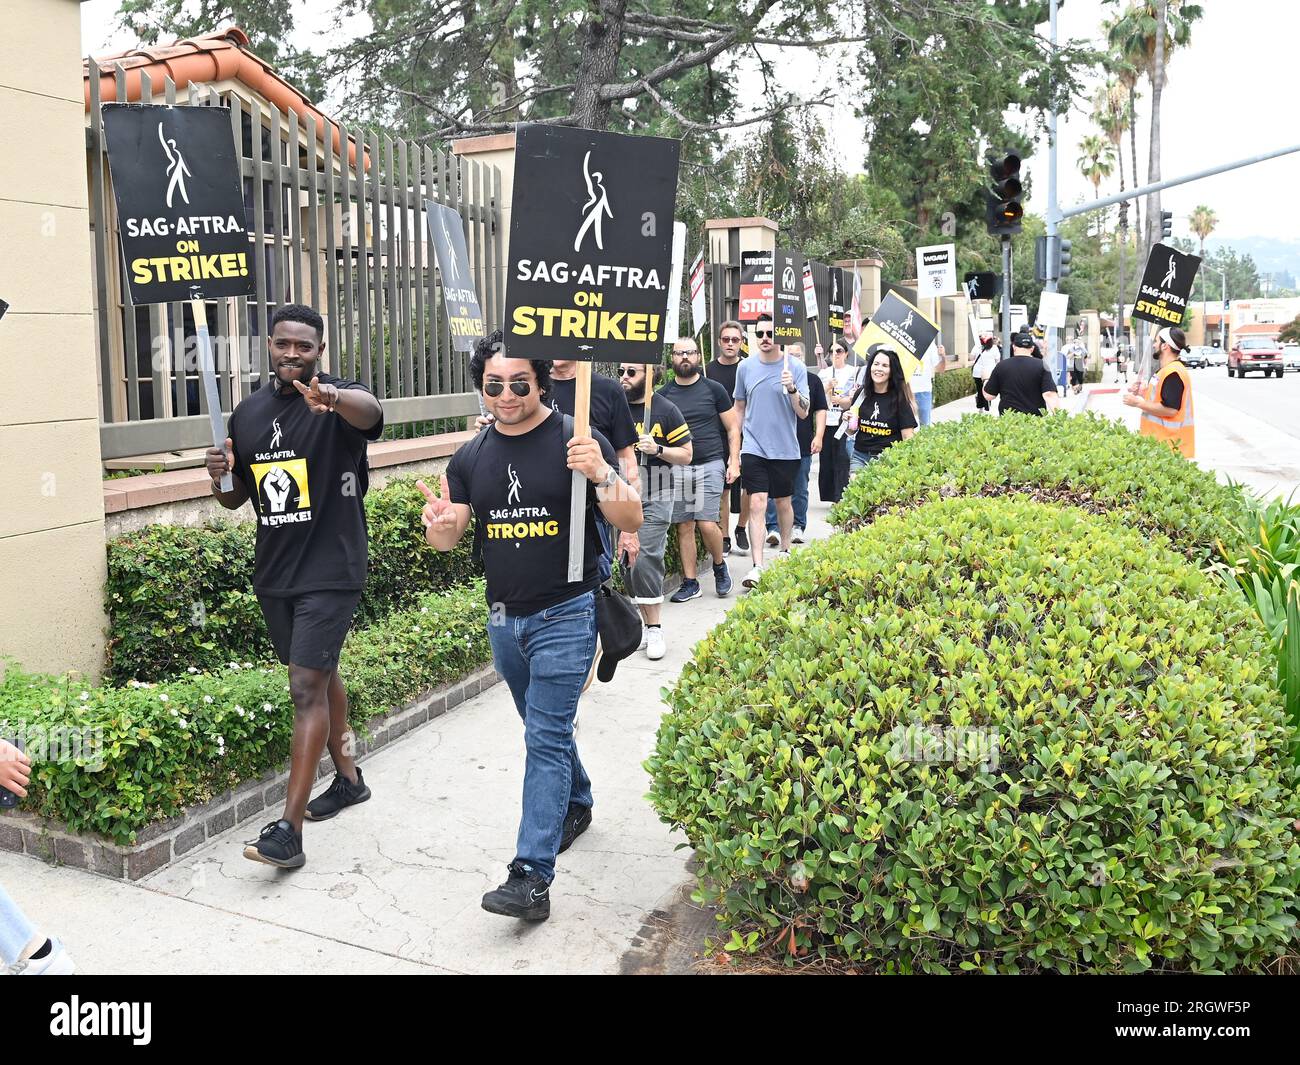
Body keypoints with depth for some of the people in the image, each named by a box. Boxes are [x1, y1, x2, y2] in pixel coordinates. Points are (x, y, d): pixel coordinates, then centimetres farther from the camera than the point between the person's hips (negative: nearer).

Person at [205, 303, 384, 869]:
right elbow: (235, 499, 15)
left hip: (329, 571, -7)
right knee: (319, 675, 19)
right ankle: (348, 779, 37)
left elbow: (370, 412, -37)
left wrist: (334, 396, -59)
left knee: (307, 688, -10)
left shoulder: (340, 402, -10)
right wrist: (220, 476, -8)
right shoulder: (249, 411, 8)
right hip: (273, 571, 7)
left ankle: (288, 831, -8)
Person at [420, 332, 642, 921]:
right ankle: (576, 804, 46)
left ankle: (532, 876, -6)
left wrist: (602, 476, -33)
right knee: (545, 726, 21)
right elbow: (448, 539, 6)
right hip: (504, 618, 6)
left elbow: (631, 521, -13)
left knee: (546, 738, -8)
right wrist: (439, 523, -19)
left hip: (565, 615, -6)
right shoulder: (471, 457, 4)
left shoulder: (578, 441, -11)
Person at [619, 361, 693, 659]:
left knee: (646, 559, -12)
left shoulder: (665, 410, -3)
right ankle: (646, 625, 18)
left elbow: (686, 454, 0)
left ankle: (655, 630, -1)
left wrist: (658, 449, -16)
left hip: (655, 499, -4)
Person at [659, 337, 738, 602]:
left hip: (710, 464, -2)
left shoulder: (713, 389, 3)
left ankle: (720, 566, 16)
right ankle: (690, 583, 14)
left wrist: (734, 461, -2)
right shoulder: (663, 395, 8)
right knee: (684, 526, 4)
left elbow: (732, 428, 5)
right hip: (677, 468, 2)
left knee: (707, 523, -11)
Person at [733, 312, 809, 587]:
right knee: (757, 504, -10)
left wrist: (792, 388, -23)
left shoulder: (795, 367, -3)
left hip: (785, 450, 0)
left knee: (783, 502, 14)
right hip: (753, 448, 0)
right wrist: (734, 448, 12)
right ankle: (757, 567, -12)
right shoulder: (746, 367, 3)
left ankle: (785, 550, 37)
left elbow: (803, 413, -5)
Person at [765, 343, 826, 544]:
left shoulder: (813, 380, 10)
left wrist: (818, 437, 0)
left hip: (803, 446, 2)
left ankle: (797, 527, 18)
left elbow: (820, 410, 10)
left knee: (800, 490, 9)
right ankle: (773, 528, -3)